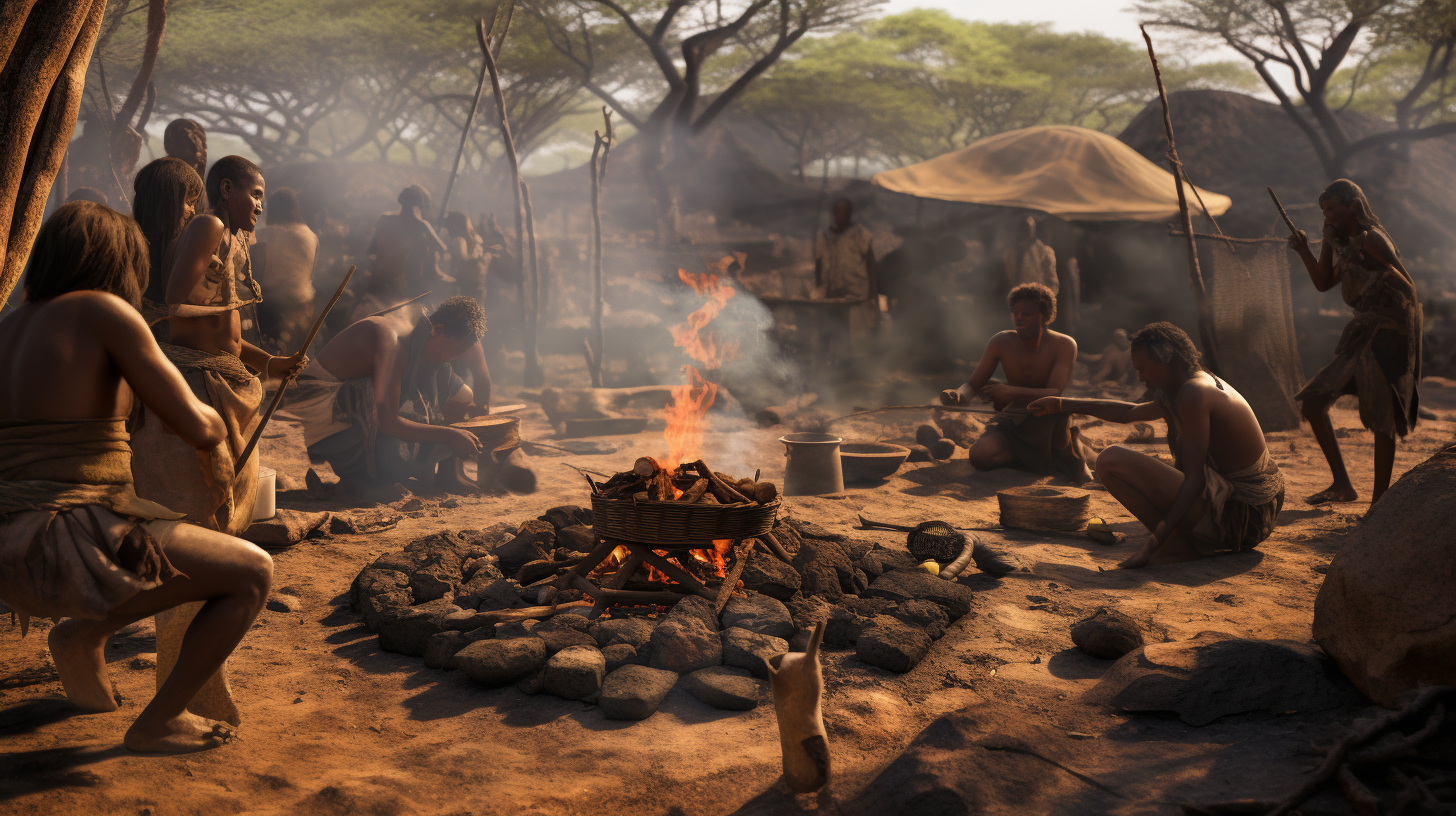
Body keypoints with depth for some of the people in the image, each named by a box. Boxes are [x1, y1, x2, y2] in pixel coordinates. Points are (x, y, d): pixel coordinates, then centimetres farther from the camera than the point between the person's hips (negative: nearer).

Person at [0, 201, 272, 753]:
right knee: (255, 572, 6)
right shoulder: (103, 310, -8)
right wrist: (216, 439, 11)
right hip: (73, 550, -8)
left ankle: (82, 633, 15)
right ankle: (156, 723, 9)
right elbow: (194, 423, -11)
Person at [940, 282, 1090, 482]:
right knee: (979, 456, -30)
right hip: (1013, 423, 2)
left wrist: (1012, 392, -41)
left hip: (1049, 423, -2)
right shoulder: (1001, 342, -7)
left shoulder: (1063, 345, -15)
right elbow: (973, 385, -1)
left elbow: (1055, 394, -26)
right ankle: (1032, 457, 0)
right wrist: (958, 394, -26)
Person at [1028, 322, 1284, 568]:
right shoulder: (1207, 382, 15)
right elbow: (1130, 412, 28)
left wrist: (1155, 542, -23)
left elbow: (1194, 481, -20)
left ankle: (1179, 546, -8)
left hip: (1232, 513, -10)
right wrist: (1063, 404, 32)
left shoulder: (1193, 394, -16)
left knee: (1111, 460, -14)